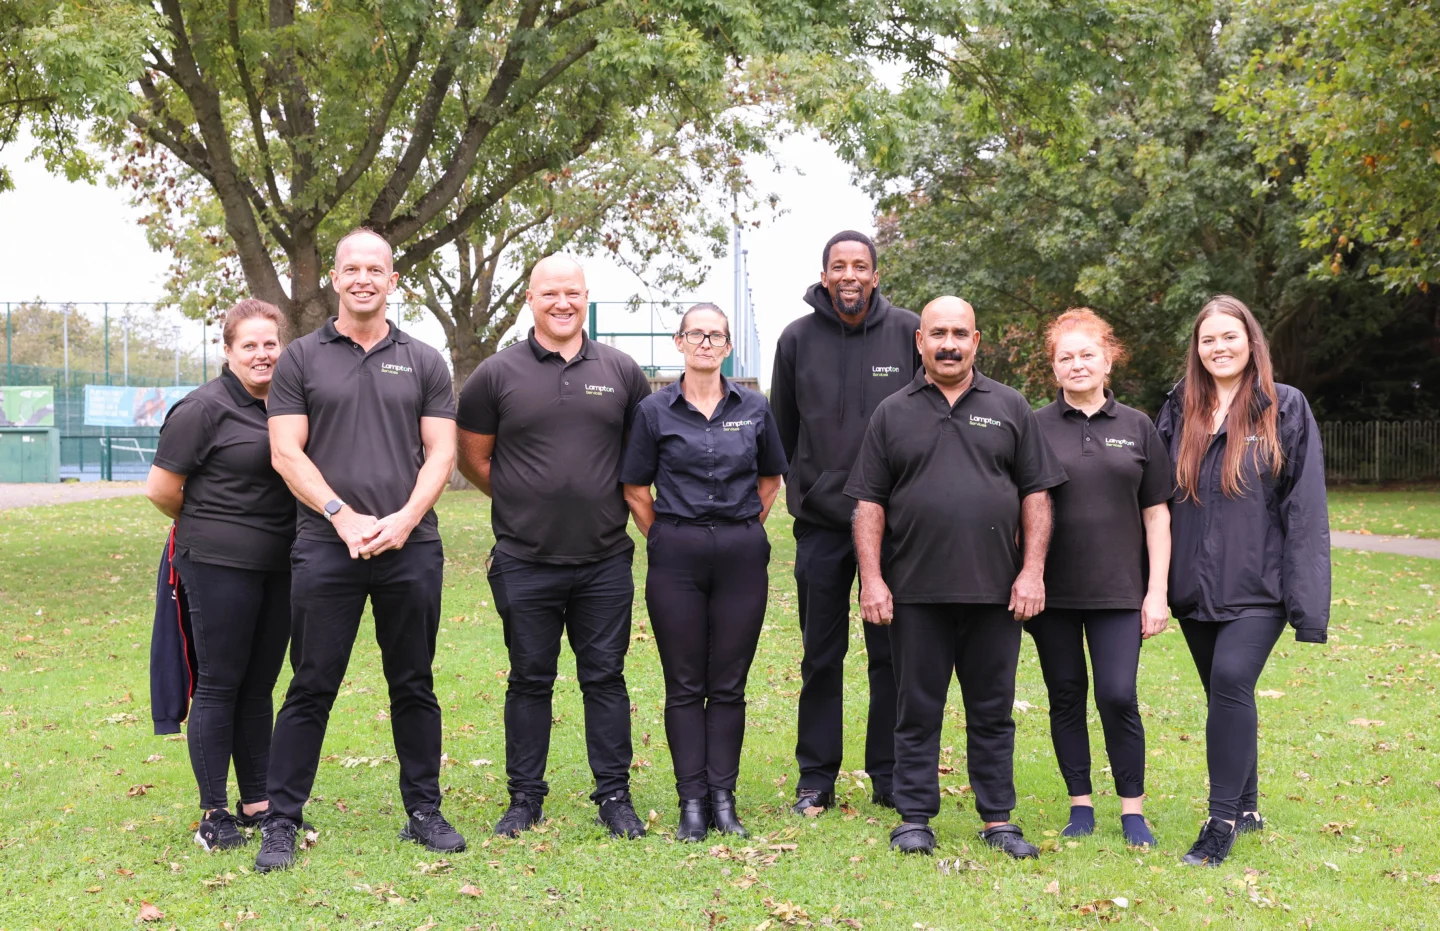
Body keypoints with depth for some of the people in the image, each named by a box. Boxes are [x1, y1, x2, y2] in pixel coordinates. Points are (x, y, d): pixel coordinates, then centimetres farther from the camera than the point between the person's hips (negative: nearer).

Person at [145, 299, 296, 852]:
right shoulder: (205, 407, -9)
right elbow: (161, 489, -8)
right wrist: (208, 524, 6)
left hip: (278, 565, 6)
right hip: (219, 564, -6)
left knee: (259, 686, 12)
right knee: (219, 685, 0)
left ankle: (257, 802, 21)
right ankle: (213, 814, 9)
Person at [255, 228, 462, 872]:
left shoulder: (423, 362, 10)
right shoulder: (301, 359, 6)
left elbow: (441, 453, 4)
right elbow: (286, 454, -1)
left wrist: (404, 519, -11)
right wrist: (345, 518, -11)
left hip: (411, 547, 2)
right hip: (326, 548, -1)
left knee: (414, 686, 9)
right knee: (311, 688, 1)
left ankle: (424, 812, 20)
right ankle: (281, 822, 10)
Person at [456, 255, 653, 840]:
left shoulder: (621, 371, 5)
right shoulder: (498, 374, 1)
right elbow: (473, 458, 8)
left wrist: (608, 500, 8)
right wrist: (527, 501, 6)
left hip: (605, 560, 1)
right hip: (525, 563, -1)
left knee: (605, 677, 6)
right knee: (530, 681, 8)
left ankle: (614, 796, 16)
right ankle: (524, 797, 19)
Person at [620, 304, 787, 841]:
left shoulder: (754, 408, 6)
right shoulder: (655, 411, 1)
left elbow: (771, 479, 18)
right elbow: (635, 489, 7)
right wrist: (668, 540, 6)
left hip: (742, 556, 1)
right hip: (676, 558, -1)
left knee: (729, 684, 5)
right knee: (685, 686, 3)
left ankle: (723, 797, 13)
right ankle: (692, 801, 9)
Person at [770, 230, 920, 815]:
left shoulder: (909, 332, 0)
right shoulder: (797, 338, 3)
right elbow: (782, 430, 13)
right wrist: (801, 489, 11)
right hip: (820, 523, 1)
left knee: (892, 653, 6)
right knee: (821, 656, 8)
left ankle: (890, 776, 18)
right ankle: (816, 778, 18)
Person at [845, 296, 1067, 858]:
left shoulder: (1010, 408, 9)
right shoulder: (892, 414, 8)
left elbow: (1036, 494, 7)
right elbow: (869, 503, 5)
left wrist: (1032, 570, -2)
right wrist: (871, 578, -4)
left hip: (996, 591, 1)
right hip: (916, 593, 0)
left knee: (992, 711, 8)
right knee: (917, 710, 6)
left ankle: (998, 819, 18)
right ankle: (915, 818, 15)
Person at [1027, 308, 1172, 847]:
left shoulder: (1137, 429, 5)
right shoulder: (1036, 428, 2)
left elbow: (1156, 514, 6)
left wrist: (1157, 591, 0)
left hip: (1119, 590, 0)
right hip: (1053, 590, 1)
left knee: (1118, 696, -5)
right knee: (1066, 697, 8)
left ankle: (1133, 811, 10)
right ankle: (1080, 807, 20)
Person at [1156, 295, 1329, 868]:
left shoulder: (1286, 410, -2)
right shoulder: (1179, 412, 9)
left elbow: (1305, 508, -5)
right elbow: (1155, 498, 12)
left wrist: (1307, 602, -11)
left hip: (1257, 586, -4)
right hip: (1195, 585, 4)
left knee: (1231, 681, -19)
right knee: (1225, 693, 11)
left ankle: (1222, 821, -11)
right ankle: (1246, 808, 27)